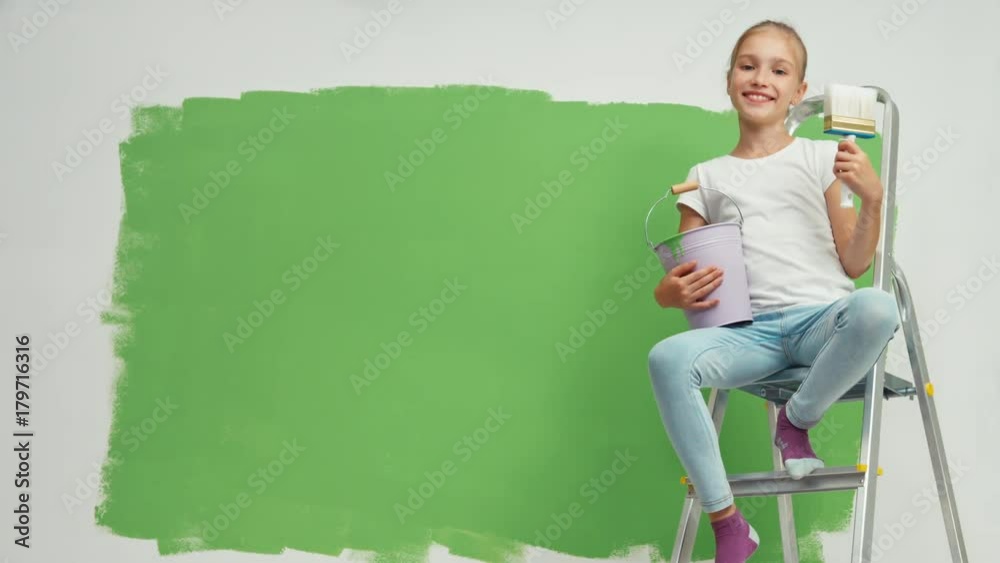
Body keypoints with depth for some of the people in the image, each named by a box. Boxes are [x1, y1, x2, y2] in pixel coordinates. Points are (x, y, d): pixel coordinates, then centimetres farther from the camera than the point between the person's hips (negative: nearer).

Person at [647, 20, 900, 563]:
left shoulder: (821, 158, 14)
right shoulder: (705, 178, 18)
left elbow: (854, 263, 9)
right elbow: (678, 280, 16)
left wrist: (871, 197, -8)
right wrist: (670, 293, -8)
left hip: (821, 317, -1)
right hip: (750, 330, 1)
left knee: (877, 309, -36)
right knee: (668, 359, -30)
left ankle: (797, 419, -9)